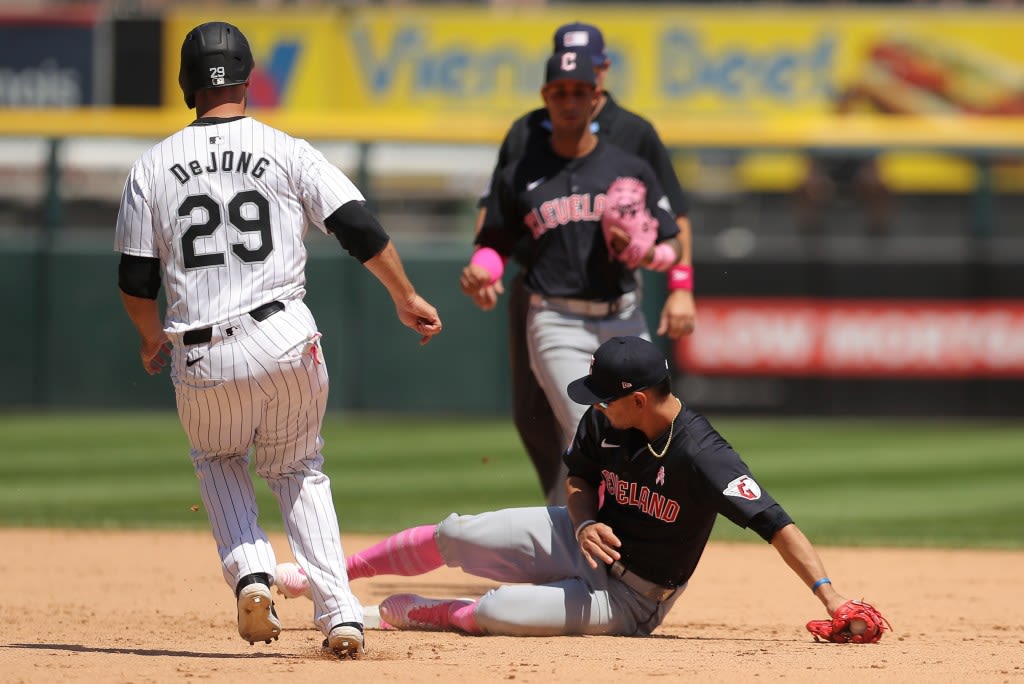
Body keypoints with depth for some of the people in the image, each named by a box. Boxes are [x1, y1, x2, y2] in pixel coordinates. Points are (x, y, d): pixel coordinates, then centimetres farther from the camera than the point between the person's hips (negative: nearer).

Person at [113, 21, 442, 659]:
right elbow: (360, 228, -3)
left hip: (201, 359, 0)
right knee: (299, 469, 20)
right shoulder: (287, 152, 2)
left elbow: (136, 282, 9)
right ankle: (340, 611, 4)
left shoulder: (152, 169, 5)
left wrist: (154, 341, 28)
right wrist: (407, 299, 10)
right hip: (285, 339, 0)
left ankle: (250, 570, 1)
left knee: (217, 460, 28)